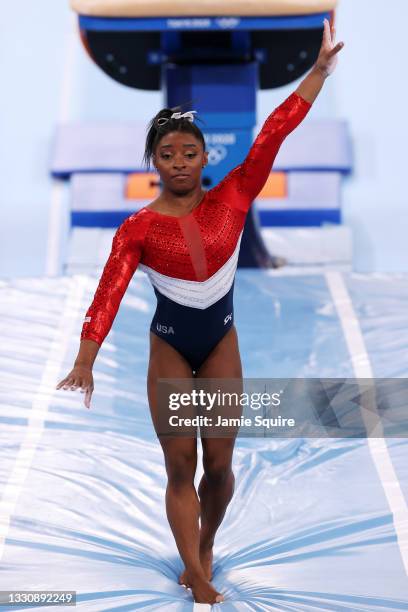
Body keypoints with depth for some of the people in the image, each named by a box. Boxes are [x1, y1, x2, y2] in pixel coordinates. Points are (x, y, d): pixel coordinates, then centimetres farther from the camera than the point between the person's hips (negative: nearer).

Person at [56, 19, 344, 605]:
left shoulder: (230, 200, -9)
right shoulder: (138, 228, -13)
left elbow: (273, 133, -13)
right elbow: (109, 293, -20)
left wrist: (321, 68, -16)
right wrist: (85, 362, -30)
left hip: (221, 345, 2)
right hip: (169, 349, -1)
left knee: (219, 465, 8)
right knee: (180, 465, 3)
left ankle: (205, 548, 35)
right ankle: (196, 575, 14)